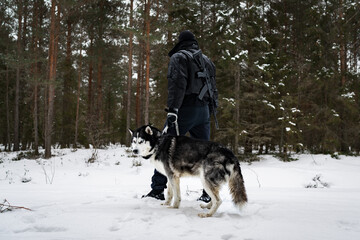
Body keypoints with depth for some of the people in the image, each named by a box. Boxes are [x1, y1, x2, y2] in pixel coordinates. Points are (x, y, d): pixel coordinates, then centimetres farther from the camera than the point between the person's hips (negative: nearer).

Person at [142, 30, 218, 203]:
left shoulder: (179, 57, 1)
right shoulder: (207, 61, 23)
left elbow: (177, 83, -16)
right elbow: (213, 89, 21)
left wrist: (172, 110, -22)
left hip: (185, 109, -6)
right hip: (204, 110, 7)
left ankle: (158, 190, -1)